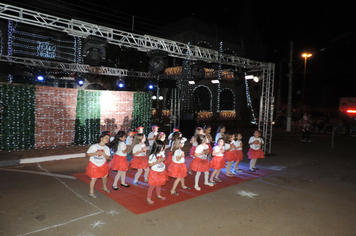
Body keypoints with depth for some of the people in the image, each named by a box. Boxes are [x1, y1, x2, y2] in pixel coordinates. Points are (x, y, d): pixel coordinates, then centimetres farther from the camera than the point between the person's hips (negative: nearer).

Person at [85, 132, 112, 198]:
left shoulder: (107, 148, -3)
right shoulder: (93, 146, -14)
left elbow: (108, 157, -2)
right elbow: (87, 154, -9)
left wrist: (104, 154, -22)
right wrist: (95, 153, -23)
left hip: (103, 164, 4)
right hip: (94, 164, -4)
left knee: (105, 177, 11)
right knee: (94, 178, -3)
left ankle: (104, 187, 41)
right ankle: (91, 192, 14)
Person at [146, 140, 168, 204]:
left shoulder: (162, 152, -6)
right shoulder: (152, 155, -24)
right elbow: (150, 164, -19)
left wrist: (163, 159, -12)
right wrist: (157, 161, -28)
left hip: (162, 171, 6)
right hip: (155, 172, -6)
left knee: (159, 184, 19)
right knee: (152, 185, 2)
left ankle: (158, 195, 40)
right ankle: (148, 198, 15)